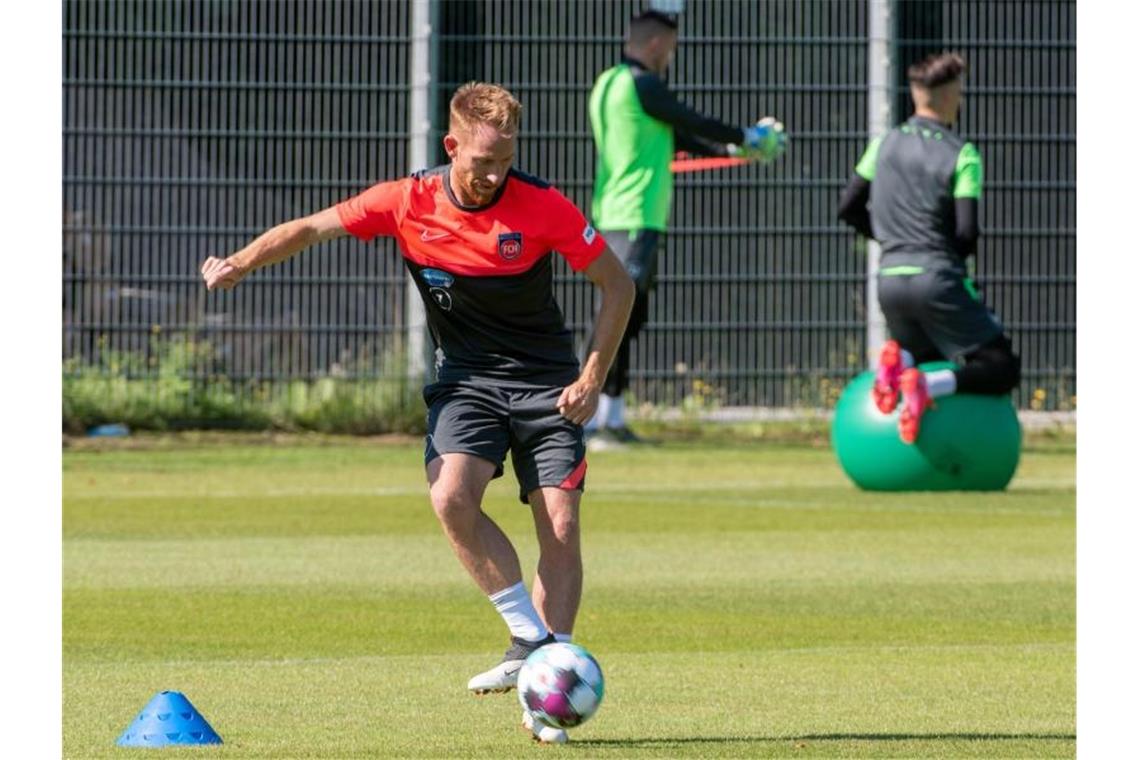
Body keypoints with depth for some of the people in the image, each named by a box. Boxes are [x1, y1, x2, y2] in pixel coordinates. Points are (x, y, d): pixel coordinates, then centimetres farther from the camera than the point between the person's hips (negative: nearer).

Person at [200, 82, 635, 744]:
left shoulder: (543, 207, -13)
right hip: (465, 379, 1)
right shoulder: (408, 203, -8)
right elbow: (311, 229, -2)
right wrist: (241, 264, -16)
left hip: (546, 383, -1)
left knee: (561, 526, -11)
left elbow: (618, 284, -4)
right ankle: (531, 638, -14)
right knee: (451, 497, -25)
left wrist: (593, 378, -11)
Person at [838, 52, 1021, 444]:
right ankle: (927, 386, -25)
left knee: (923, 351, 30)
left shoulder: (885, 144, 8)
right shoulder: (962, 155, -6)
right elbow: (967, 232, -11)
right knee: (1002, 370, 2)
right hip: (938, 279, -6)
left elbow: (848, 208, 12)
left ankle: (897, 360, -7)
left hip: (890, 279, 6)